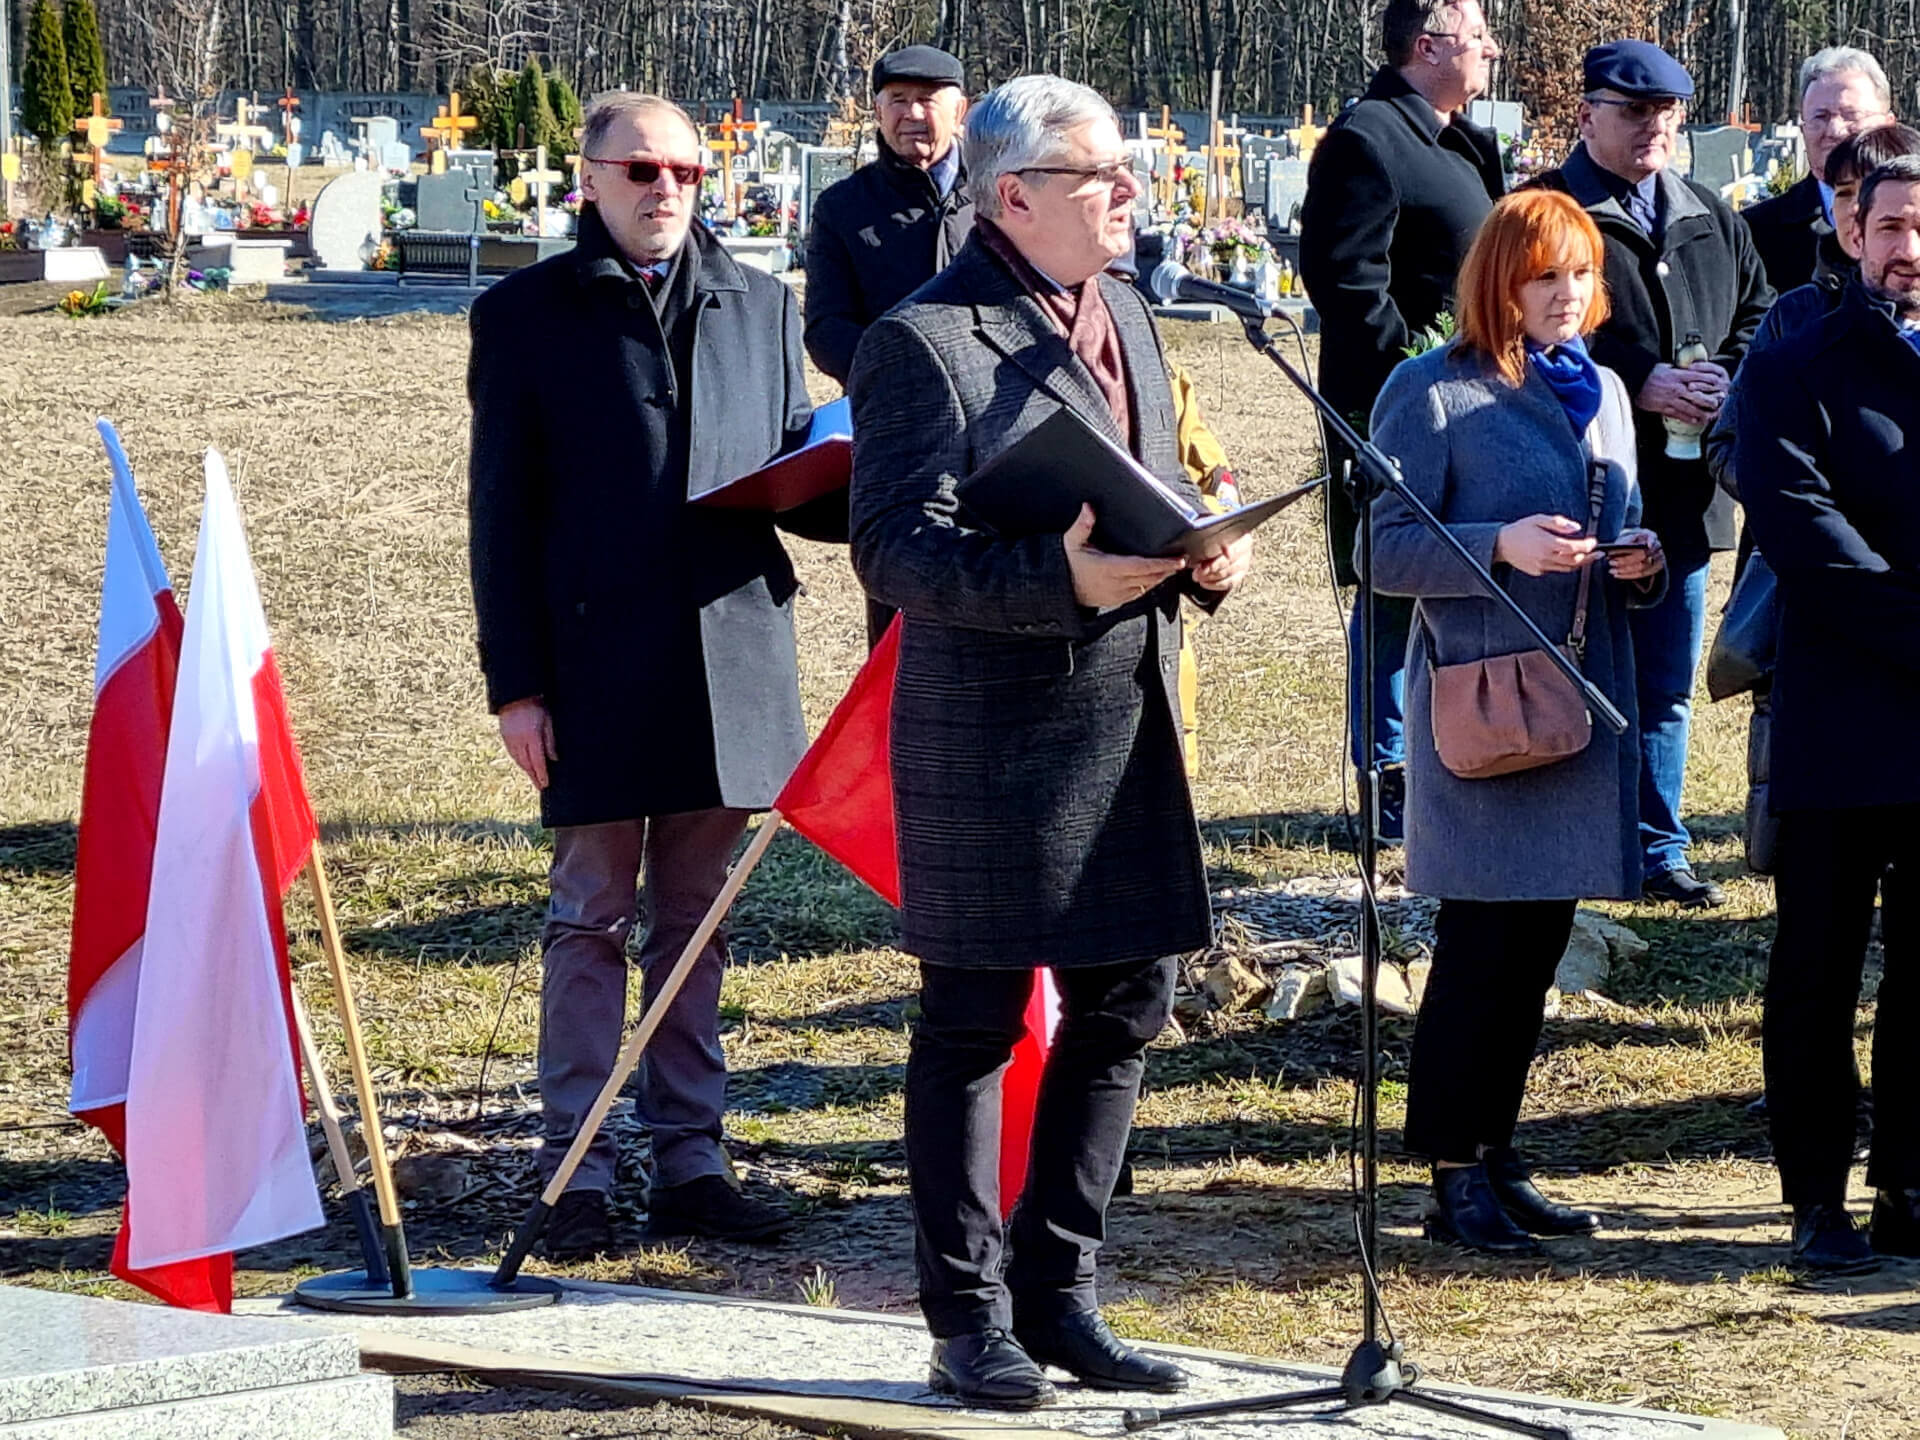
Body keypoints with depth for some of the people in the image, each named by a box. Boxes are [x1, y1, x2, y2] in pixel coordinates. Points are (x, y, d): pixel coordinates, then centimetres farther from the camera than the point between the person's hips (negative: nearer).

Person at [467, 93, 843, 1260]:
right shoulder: (528, 316, 2)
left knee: (697, 919, 9)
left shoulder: (760, 308, 12)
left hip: (728, 657, 3)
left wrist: (857, 499, -9)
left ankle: (691, 1162, 15)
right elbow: (503, 511, 0)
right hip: (596, 664, -3)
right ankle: (577, 1176, 6)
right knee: (591, 920, 2)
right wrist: (515, 682, -6)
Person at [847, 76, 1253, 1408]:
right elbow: (896, 548, -18)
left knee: (1124, 1007, 11)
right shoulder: (927, 340, -12)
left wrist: (1206, 554, 0)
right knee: (974, 1024, 1)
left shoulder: (1125, 315, 14)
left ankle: (1055, 1294, 23)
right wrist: (1061, 577, -31)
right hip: (991, 735, -8)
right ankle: (971, 1321, 10)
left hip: (1131, 724, 8)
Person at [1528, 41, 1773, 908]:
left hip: (1682, 493, 6)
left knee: (1665, 686, 11)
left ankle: (1655, 846, 19)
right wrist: (1638, 384, -18)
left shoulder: (1711, 223, 16)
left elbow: (1759, 315, 20)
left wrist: (1728, 383, -1)